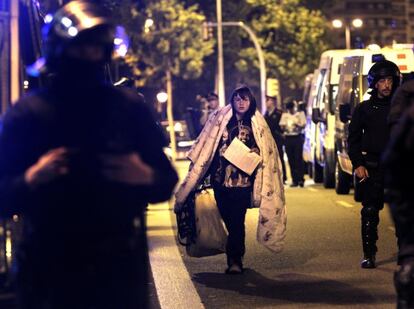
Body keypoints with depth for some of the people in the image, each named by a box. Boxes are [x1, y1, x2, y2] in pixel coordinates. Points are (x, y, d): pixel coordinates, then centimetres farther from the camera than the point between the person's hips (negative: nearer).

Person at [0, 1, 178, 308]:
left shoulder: (130, 106, 5)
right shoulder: (27, 112, 1)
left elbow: (167, 182, 8)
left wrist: (145, 176, -14)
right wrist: (31, 179, -20)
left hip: (121, 267, 1)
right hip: (49, 270, -1)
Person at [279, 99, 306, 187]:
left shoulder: (300, 114, 5)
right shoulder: (284, 115, 14)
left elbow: (303, 125, -2)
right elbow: (281, 126, 9)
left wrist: (297, 124, -22)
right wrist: (283, 127, -15)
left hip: (298, 137, -3)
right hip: (288, 138, 3)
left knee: (298, 158, -9)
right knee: (291, 160, 1)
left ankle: (300, 179, -9)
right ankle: (294, 180, 4)